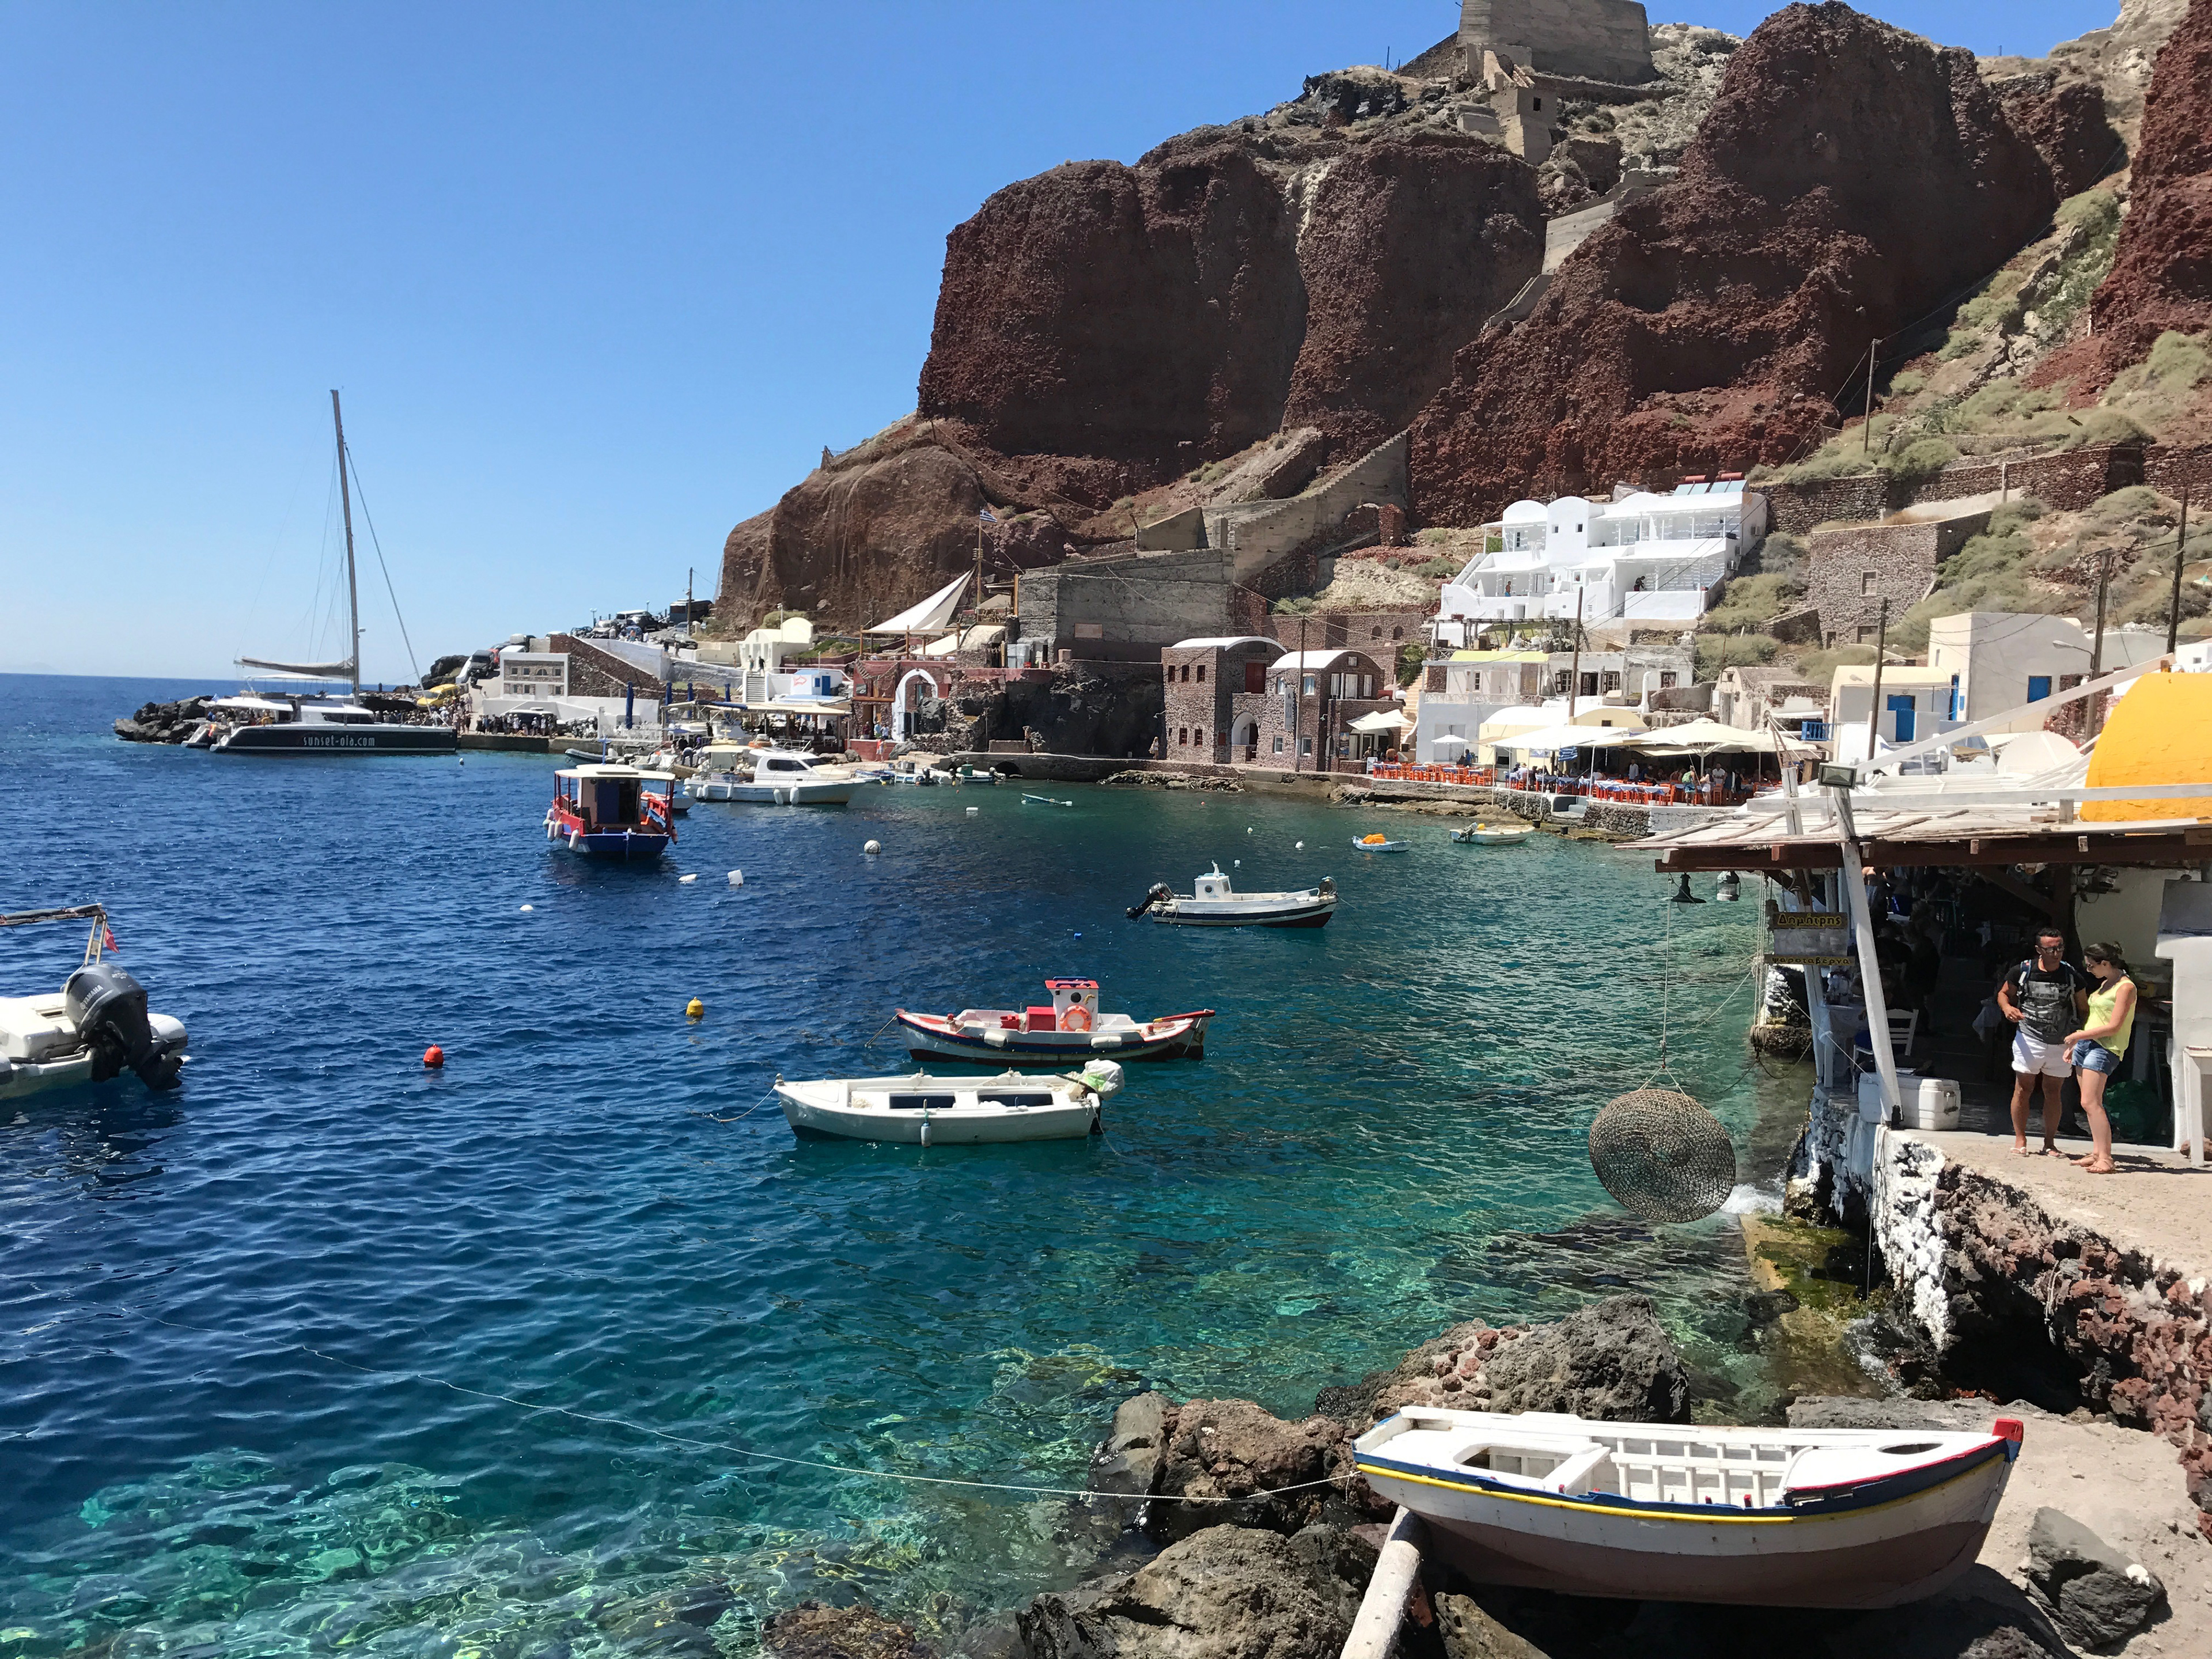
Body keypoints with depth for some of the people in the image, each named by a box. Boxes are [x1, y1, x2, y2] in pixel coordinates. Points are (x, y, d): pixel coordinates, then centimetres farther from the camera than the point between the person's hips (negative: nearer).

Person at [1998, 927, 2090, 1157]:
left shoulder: (2073, 976, -1)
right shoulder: (2023, 971, -4)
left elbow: (2084, 1009, 7)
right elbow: (2004, 993, 10)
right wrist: (2007, 1008, -13)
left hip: (2061, 1043, 1)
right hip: (2028, 1040, -1)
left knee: (2053, 1093, 9)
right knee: (2023, 1089, 1)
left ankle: (2050, 1142, 18)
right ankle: (2020, 1139, 11)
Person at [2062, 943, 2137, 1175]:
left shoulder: (2125, 987, -11)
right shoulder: (2105, 984, 17)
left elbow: (2113, 1027, -16)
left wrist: (2078, 1035, -11)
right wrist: (2074, 1044, 17)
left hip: (2105, 1048, -9)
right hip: (2086, 1043, 9)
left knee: (2090, 1103, -16)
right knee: (2091, 1104, 6)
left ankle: (2105, 1159, -17)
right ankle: (2097, 1153, 8)